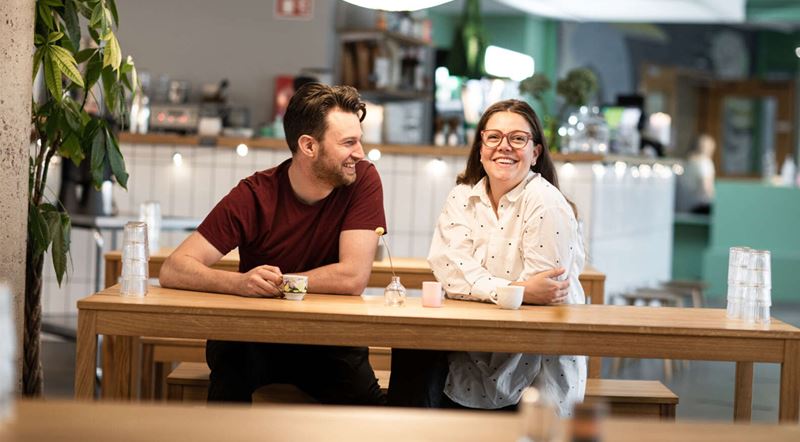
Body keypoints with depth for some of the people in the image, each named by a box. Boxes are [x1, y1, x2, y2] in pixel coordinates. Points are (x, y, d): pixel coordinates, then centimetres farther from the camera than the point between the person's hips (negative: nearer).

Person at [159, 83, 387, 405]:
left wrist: (268, 283, -19)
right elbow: (173, 271, -19)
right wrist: (241, 282, -37)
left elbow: (353, 277, -19)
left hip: (326, 336, 1)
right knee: (232, 359, -33)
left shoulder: (362, 180, -11)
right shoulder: (254, 196, -13)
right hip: (252, 336, 0)